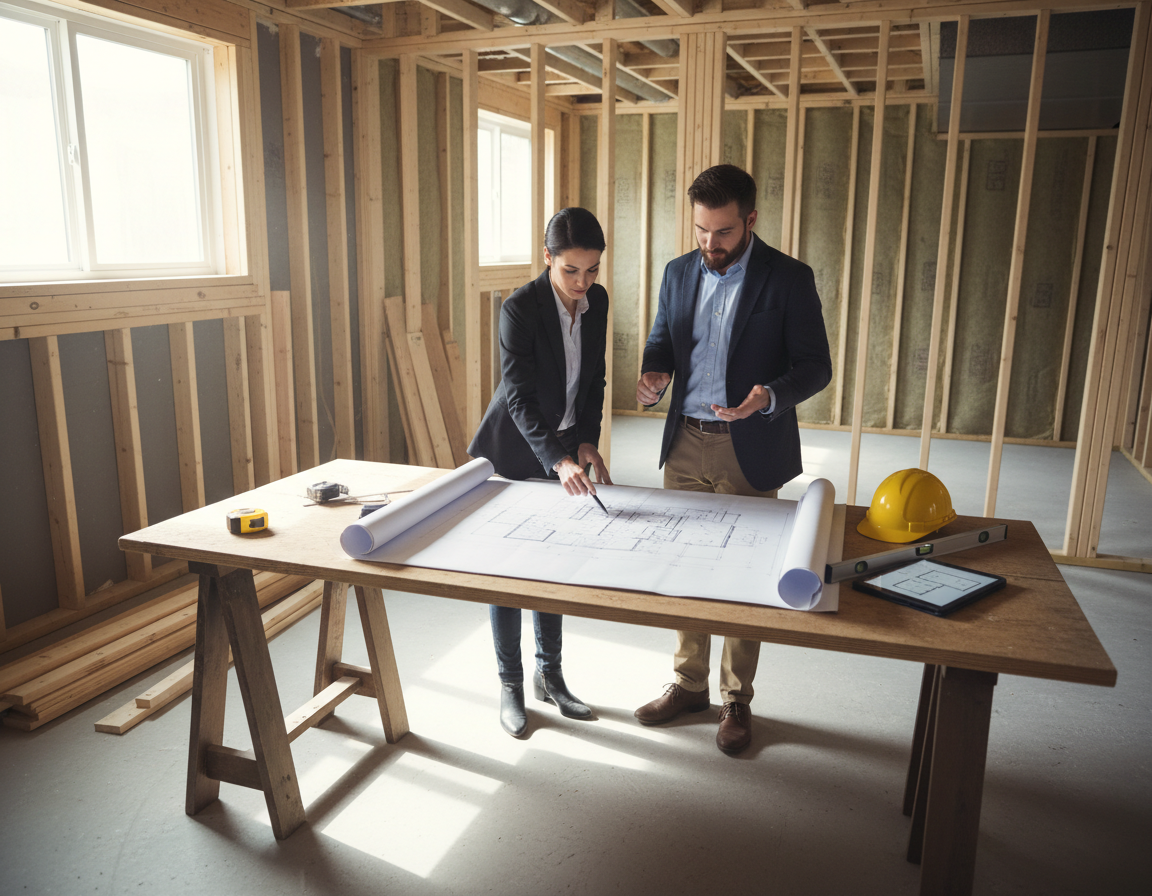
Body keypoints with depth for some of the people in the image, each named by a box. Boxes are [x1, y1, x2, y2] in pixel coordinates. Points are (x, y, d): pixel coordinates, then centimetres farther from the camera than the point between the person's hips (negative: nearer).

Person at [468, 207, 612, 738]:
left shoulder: (597, 302, -3)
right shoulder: (519, 308, -21)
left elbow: (594, 380, 7)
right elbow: (519, 396, -25)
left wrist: (587, 443, -5)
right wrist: (559, 460, -37)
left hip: (563, 448, 5)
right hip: (513, 451, -5)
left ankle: (549, 675, 29)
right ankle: (510, 684, 21)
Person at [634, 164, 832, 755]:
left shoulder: (789, 278, -8)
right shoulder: (679, 273, 6)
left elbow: (815, 365, -7)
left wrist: (770, 396, -27)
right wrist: (653, 374, -9)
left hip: (749, 451, -4)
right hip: (685, 445, 5)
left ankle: (736, 699, 25)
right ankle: (688, 683, 31)